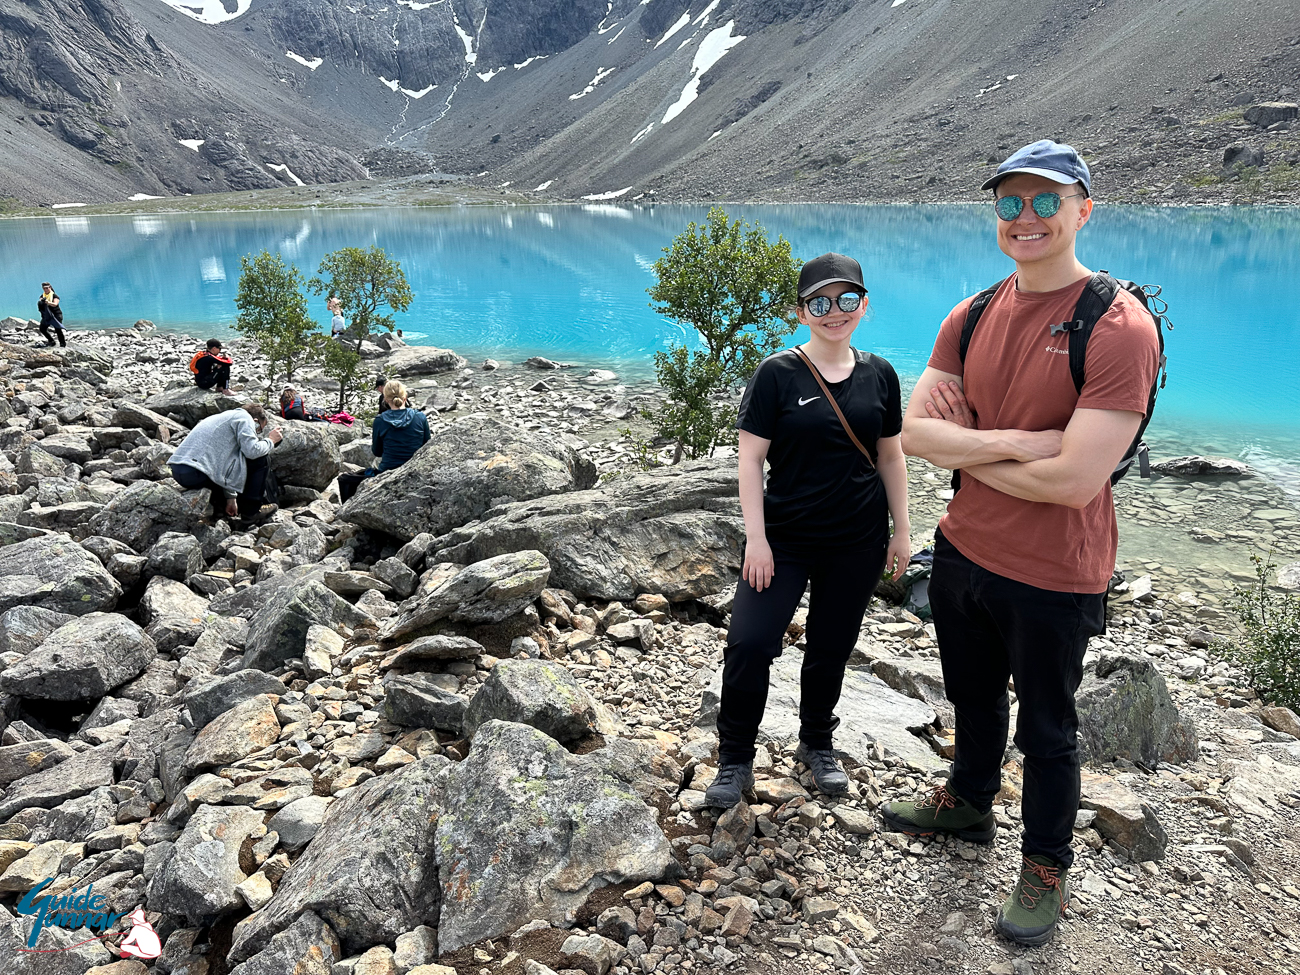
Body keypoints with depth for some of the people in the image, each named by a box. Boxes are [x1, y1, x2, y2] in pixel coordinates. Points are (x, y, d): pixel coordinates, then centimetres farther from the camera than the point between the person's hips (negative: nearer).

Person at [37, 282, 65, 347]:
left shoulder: (54, 296, -4)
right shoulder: (42, 296, 10)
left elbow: (55, 304, -20)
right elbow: (39, 302, -5)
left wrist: (48, 302, -37)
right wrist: (41, 301, -29)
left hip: (56, 315, -6)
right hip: (46, 316, 6)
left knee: (58, 329, -12)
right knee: (42, 329, 4)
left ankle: (63, 344, -6)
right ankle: (51, 341, 21)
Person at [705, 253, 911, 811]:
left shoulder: (879, 375, 3)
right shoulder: (778, 374, -8)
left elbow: (890, 456, 11)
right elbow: (750, 458, -8)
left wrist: (901, 530, 9)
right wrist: (756, 539, -12)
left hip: (857, 541, 3)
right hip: (785, 537, -3)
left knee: (832, 648, 13)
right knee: (749, 642, -9)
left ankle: (817, 746, 36)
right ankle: (735, 762, 10)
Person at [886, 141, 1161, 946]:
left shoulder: (1119, 328, -21)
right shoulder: (972, 319, 0)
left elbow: (1074, 480, -28)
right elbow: (915, 432, -8)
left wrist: (963, 448, -15)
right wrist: (1012, 441, -23)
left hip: (1052, 578, -6)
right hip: (962, 552, 6)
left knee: (1046, 730, 14)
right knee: (974, 698, 26)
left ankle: (1046, 871, 37)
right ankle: (968, 804, 52)